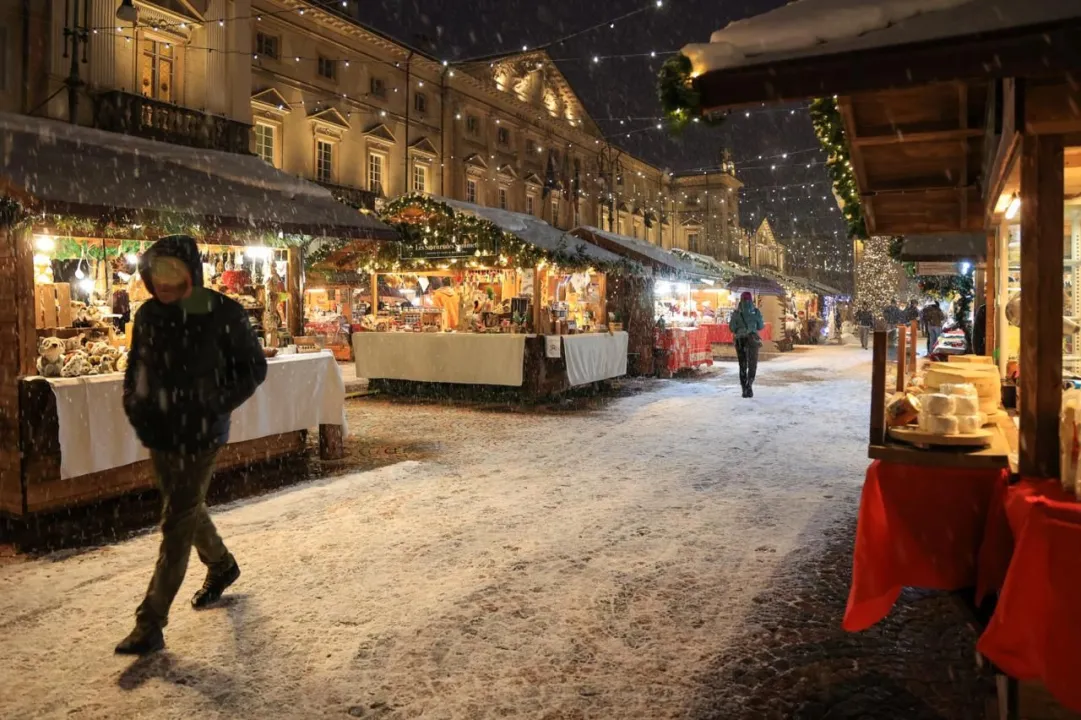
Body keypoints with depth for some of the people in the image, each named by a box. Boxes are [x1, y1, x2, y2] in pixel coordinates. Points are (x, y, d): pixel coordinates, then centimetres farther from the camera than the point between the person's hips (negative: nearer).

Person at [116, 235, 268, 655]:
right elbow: (136, 367, 15)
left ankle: (151, 624, 6)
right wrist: (134, 405, 0)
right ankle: (221, 567, 47)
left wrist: (217, 407, -16)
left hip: (202, 435, -6)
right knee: (187, 511, 21)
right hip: (160, 432, 6)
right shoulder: (148, 315, 2)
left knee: (177, 524, -3)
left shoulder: (223, 313, -13)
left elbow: (254, 368, -6)